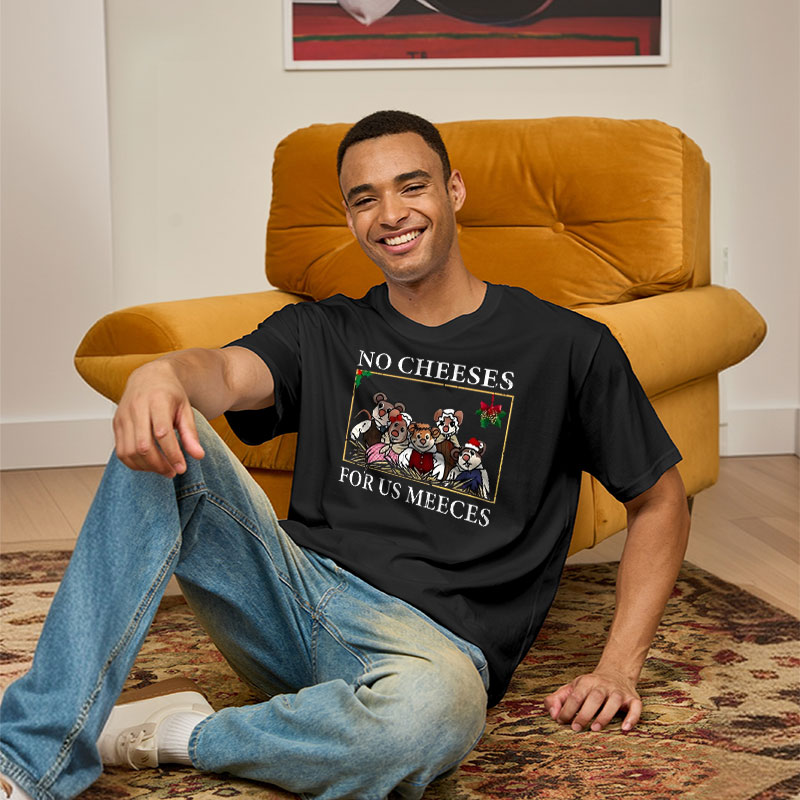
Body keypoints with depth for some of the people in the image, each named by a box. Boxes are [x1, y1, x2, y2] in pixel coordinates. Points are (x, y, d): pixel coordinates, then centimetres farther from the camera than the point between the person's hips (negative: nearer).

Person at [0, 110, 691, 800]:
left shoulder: (567, 347, 6)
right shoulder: (322, 333, 15)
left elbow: (661, 501, 11)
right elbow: (230, 373, -7)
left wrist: (618, 666, 2)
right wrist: (163, 374, -32)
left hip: (433, 638, -3)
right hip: (293, 590, 3)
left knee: (435, 713, -41)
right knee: (158, 443, -20)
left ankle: (178, 732, -15)